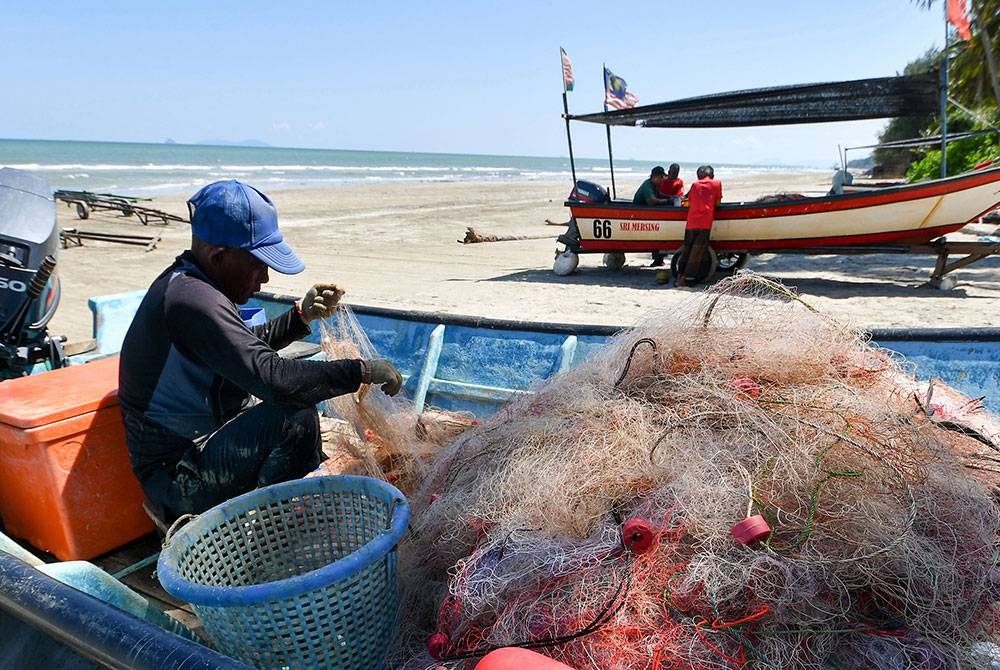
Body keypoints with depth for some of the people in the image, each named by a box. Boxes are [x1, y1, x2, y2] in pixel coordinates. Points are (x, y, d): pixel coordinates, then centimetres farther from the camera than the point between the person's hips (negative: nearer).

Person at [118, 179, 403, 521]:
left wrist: (300, 315, 5)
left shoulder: (180, 279, 7)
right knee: (296, 416, -30)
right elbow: (272, 378, -36)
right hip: (177, 479, -11)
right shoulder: (192, 300, -27)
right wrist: (362, 370, -27)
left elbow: (246, 347, 19)